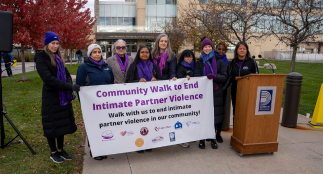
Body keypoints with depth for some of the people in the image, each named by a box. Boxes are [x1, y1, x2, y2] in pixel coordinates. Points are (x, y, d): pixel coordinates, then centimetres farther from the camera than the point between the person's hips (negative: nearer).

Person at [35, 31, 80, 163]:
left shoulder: (58, 58, 13)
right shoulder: (41, 59, -9)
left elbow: (67, 74, 10)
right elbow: (48, 79, -21)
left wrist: (69, 86, -12)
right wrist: (69, 87, -27)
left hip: (63, 96, 7)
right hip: (51, 97, -6)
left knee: (63, 123, 13)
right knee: (52, 124, 5)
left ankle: (61, 150, 28)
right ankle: (53, 152, 22)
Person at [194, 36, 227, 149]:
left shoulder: (218, 61, 9)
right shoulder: (199, 62, 9)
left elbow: (224, 77, 1)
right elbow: (196, 77, -3)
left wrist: (215, 77, -18)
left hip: (216, 93, 1)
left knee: (214, 116, 3)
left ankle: (213, 139, 18)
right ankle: (202, 139, 13)